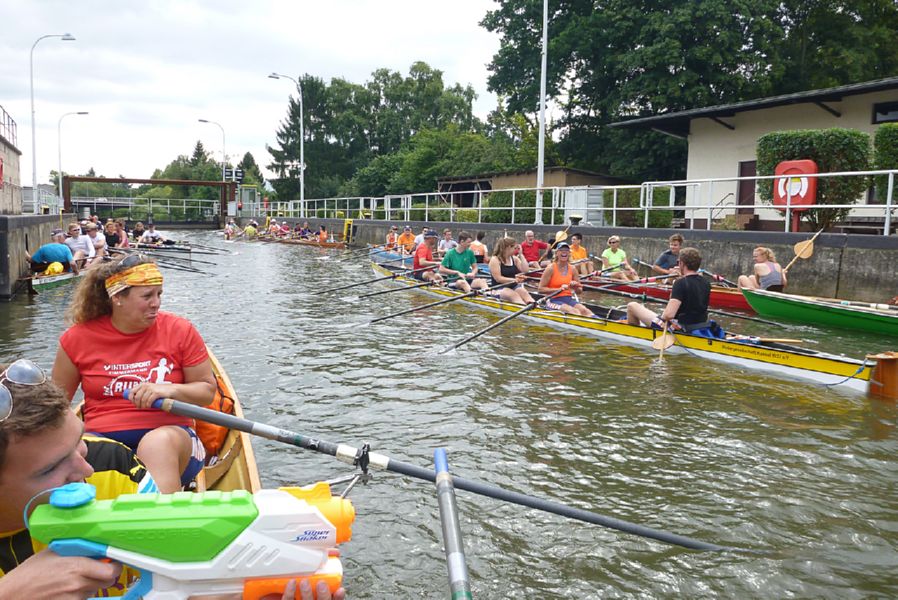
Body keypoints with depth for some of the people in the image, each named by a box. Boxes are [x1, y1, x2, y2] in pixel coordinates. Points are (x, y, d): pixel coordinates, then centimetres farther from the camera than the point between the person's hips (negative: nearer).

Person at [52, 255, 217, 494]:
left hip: (168, 433, -1)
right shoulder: (77, 339, 7)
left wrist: (169, 389, -13)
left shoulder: (180, 330, 4)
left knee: (159, 443, -37)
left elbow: (208, 390, 6)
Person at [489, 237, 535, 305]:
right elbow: (498, 278, -14)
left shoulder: (514, 259, 14)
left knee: (524, 292, -28)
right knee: (514, 295, -34)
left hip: (514, 287, 5)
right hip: (500, 289, -5)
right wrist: (514, 280, -25)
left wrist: (521, 255, 2)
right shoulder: (495, 260, -5)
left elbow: (525, 270, 1)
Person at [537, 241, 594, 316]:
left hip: (569, 299, 4)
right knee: (574, 311, -31)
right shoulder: (551, 269, -4)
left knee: (584, 310, -25)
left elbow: (580, 290, 17)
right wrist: (559, 289, -19)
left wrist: (575, 287, -7)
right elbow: (541, 289, -10)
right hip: (554, 300, -4)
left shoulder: (572, 269, 10)